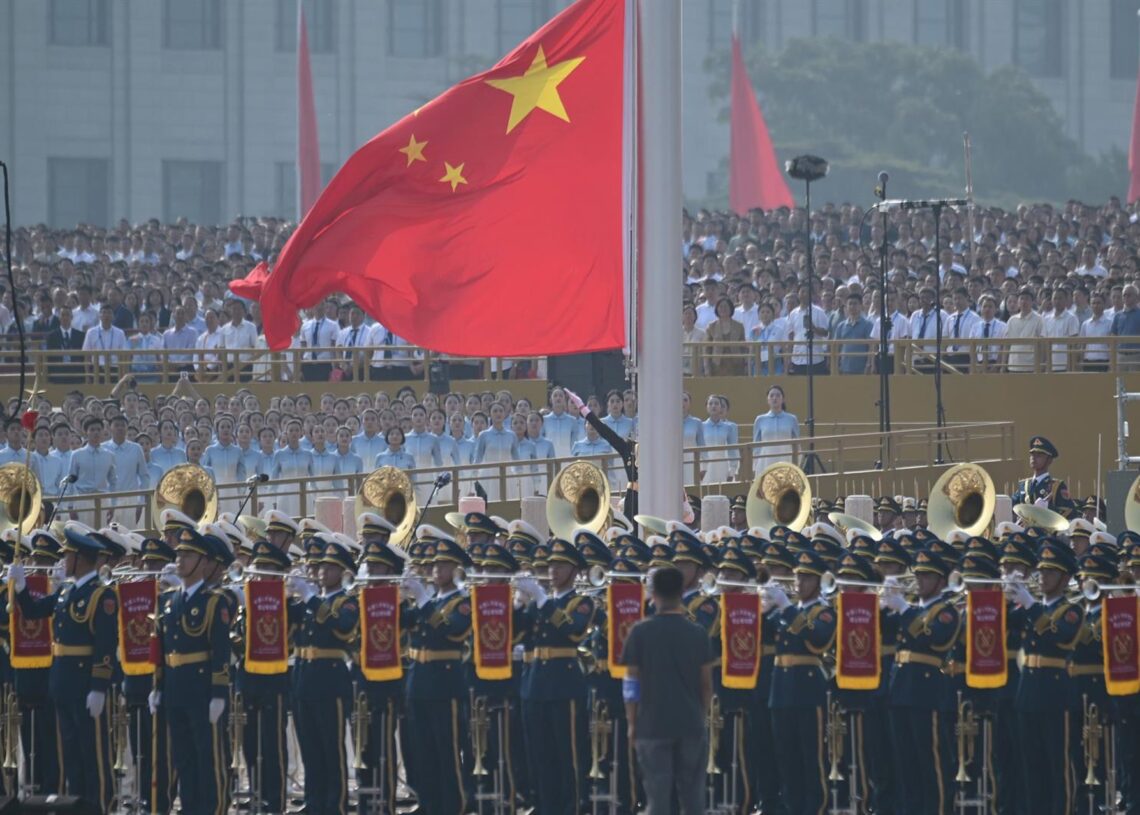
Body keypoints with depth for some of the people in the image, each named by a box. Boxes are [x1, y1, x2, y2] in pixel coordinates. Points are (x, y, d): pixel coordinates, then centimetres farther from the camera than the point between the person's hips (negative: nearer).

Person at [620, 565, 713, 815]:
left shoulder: (641, 632, -4)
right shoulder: (698, 634, 1)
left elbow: (631, 682, -3)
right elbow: (706, 684, 3)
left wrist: (631, 722, 6)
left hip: (653, 725, -2)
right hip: (691, 724, 2)